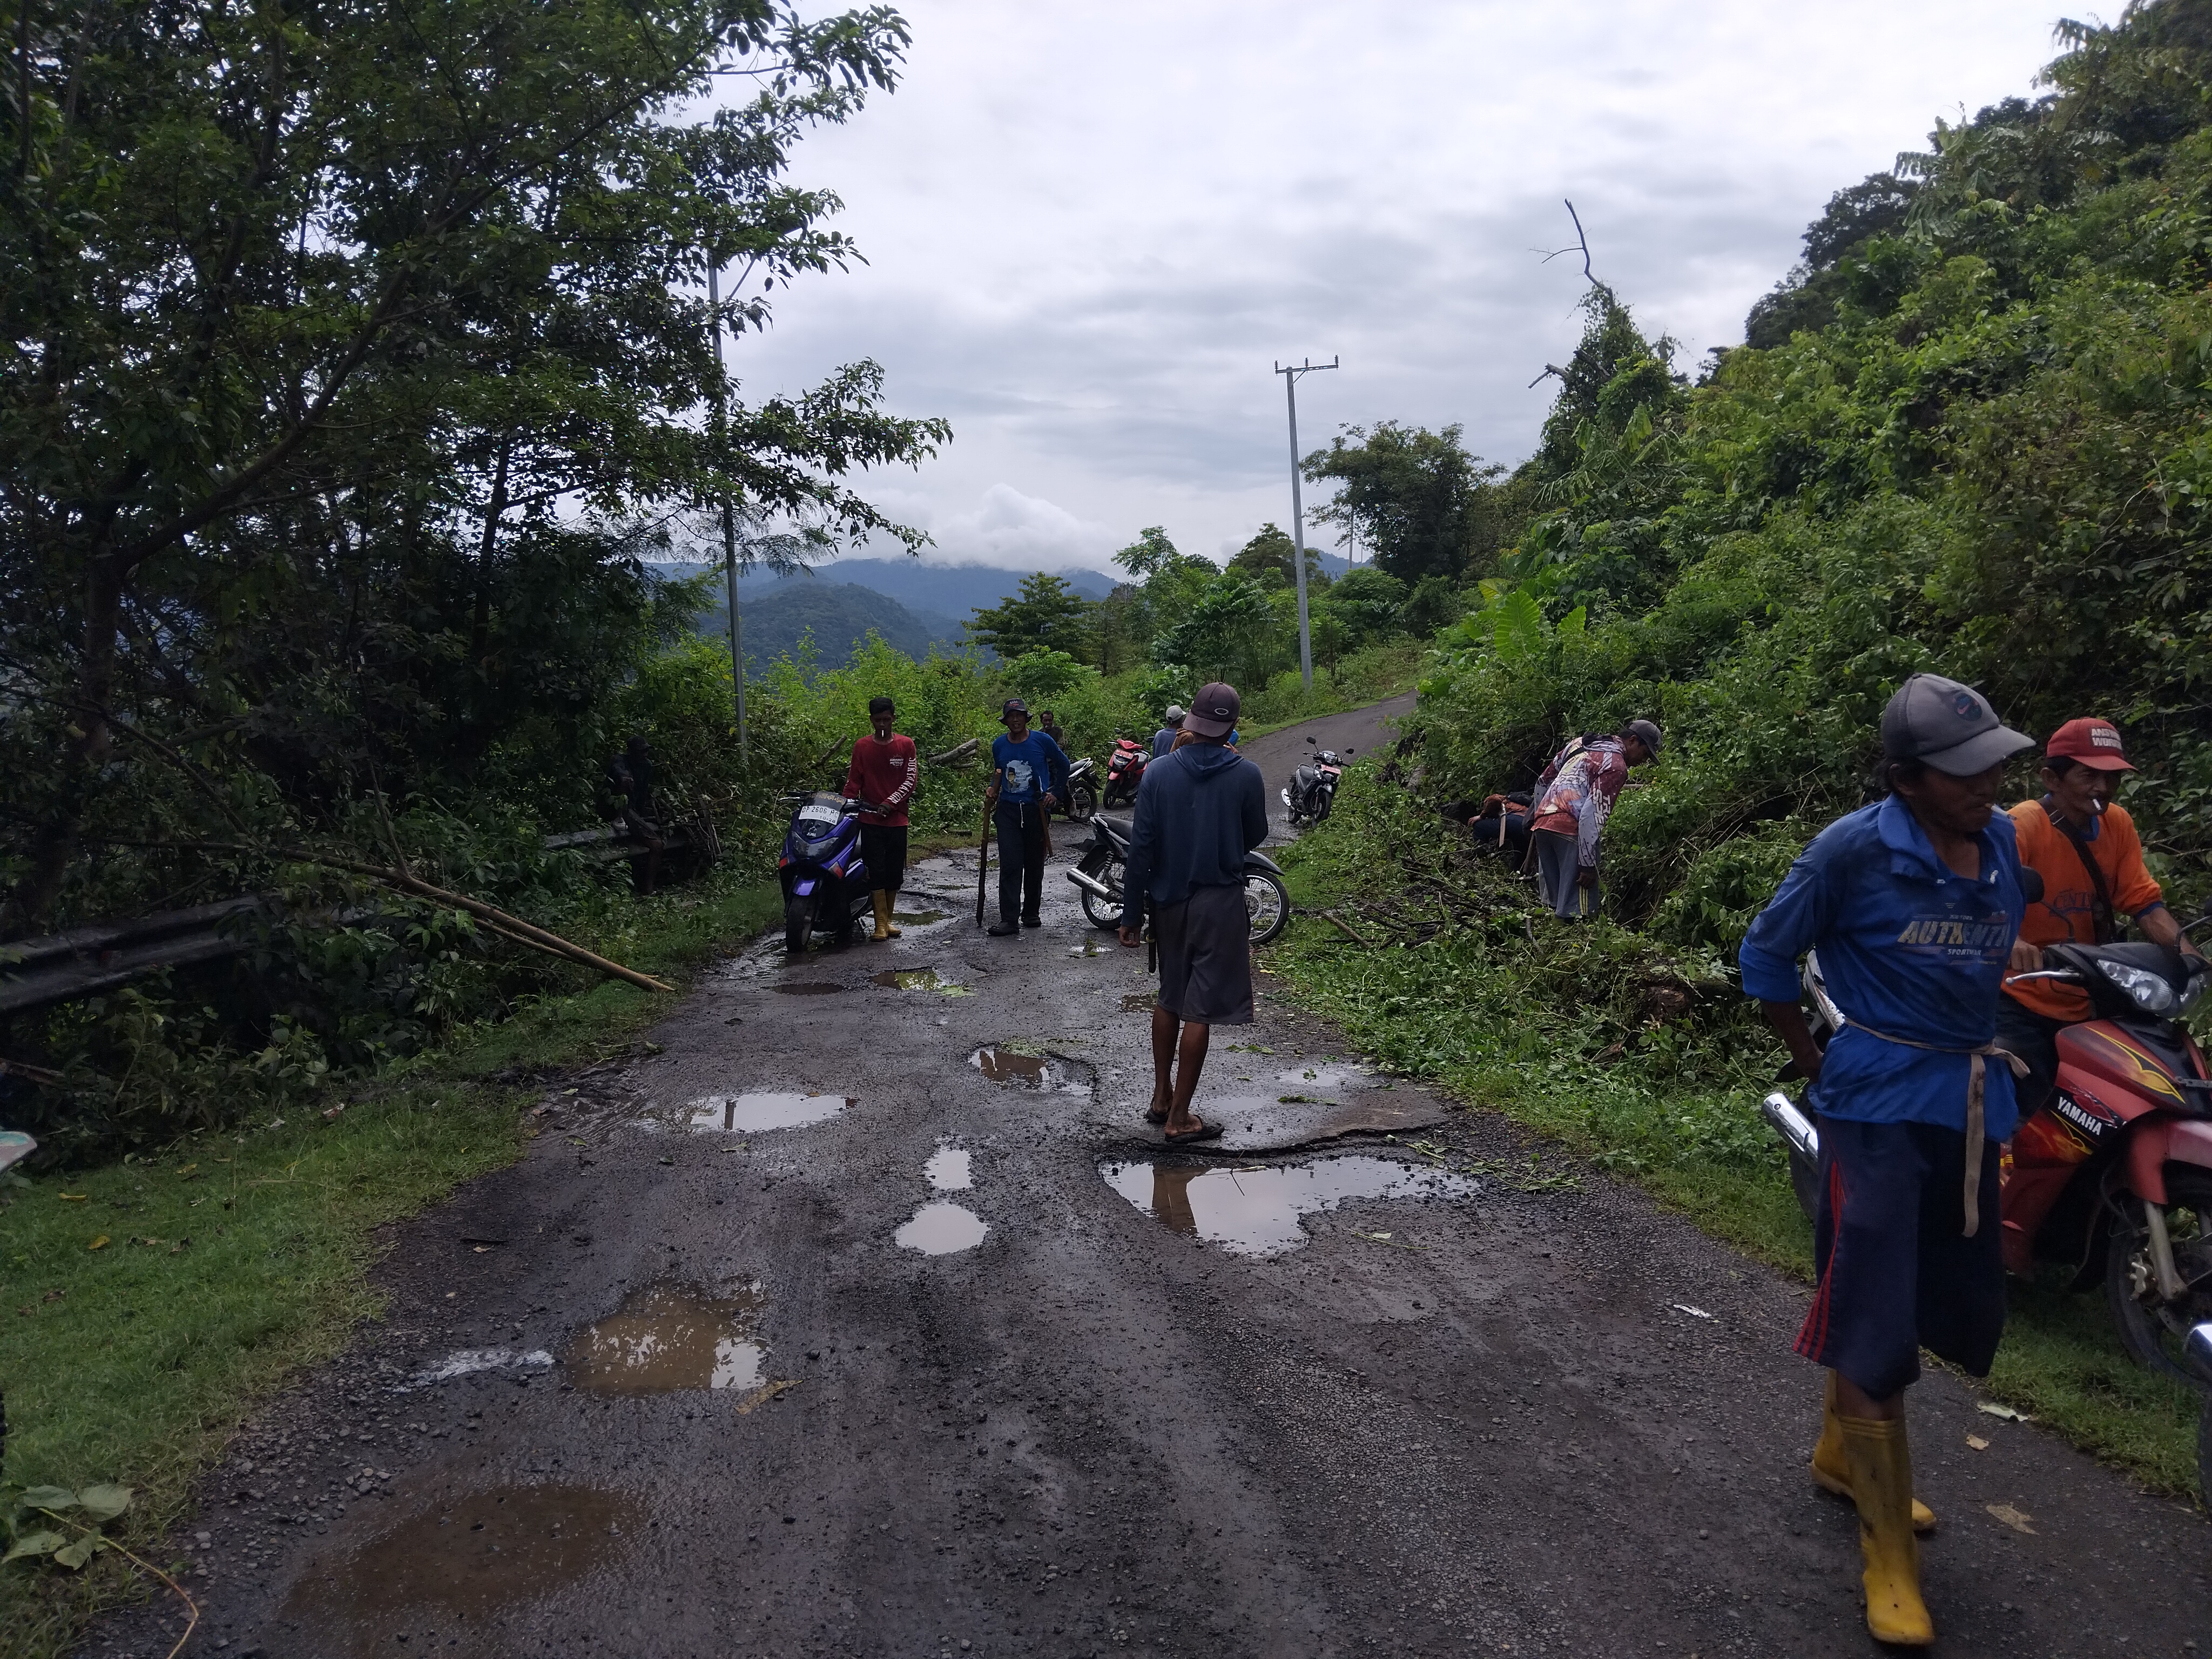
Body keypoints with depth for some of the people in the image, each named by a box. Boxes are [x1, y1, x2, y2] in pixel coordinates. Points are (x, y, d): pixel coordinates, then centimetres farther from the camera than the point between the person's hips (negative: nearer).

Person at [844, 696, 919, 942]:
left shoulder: (906, 745, 3)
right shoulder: (862, 746, 5)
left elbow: (911, 779, -3)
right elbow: (854, 781, 7)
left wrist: (890, 803, -14)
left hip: (897, 818, 1)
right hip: (870, 819, -1)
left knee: (895, 872, 5)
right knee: (876, 871, -6)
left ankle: (887, 919, 18)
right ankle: (881, 924, -4)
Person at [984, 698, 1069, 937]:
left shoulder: (1042, 741, -3)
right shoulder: (998, 745, 6)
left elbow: (1063, 764, 10)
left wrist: (1056, 793, 5)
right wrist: (992, 791, 5)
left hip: (1036, 810, -1)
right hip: (1008, 810, 1)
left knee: (1034, 865, 9)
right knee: (1009, 865, -9)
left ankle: (1031, 914, 23)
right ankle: (1009, 919, -11)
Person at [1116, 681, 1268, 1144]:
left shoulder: (1160, 772, -6)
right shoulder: (1245, 775, -11)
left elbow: (1140, 847, -5)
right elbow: (1255, 836, 5)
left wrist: (1131, 914, 2)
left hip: (1168, 900, 3)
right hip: (1219, 902, -3)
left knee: (1169, 999, 20)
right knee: (1199, 1010, 2)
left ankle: (1161, 1098, 29)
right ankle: (1180, 1118, 6)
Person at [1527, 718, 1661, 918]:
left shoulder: (1582, 744, 23)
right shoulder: (1616, 766, -3)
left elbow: (1543, 782, 29)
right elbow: (1592, 814, -14)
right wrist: (1588, 864, -13)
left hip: (1541, 825, 9)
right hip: (1571, 829, -9)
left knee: (1554, 900, 12)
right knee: (1577, 908, -9)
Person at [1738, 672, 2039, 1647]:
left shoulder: (2001, 839, 1)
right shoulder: (1853, 849, -17)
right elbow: (1765, 958, -6)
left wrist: (1974, 1045, 16)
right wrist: (1817, 1067, 0)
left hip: (1974, 1102, 7)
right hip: (1882, 1106, -7)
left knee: (1957, 1306, 18)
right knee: (1874, 1320, -4)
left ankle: (1840, 1452, 41)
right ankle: (1888, 1549, 11)